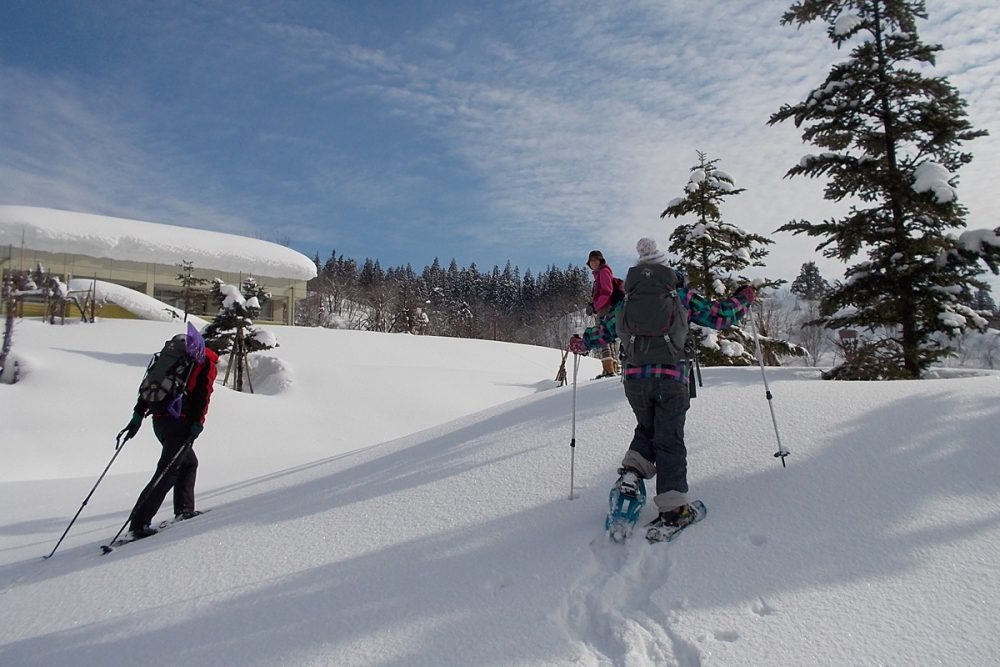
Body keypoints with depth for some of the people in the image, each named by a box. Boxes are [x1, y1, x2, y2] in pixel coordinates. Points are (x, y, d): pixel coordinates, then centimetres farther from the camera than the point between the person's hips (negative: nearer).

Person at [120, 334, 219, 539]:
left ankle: (184, 510, 21)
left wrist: (139, 414, 14)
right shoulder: (207, 364, 5)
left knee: (189, 462, 22)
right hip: (179, 422, -8)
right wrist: (198, 423, -15)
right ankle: (138, 523, -13)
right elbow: (202, 395, -10)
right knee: (168, 472, -8)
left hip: (159, 420, 8)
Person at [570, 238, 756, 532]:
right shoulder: (681, 296, 4)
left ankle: (632, 469, 3)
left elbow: (605, 330, 12)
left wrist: (581, 343, 30)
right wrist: (742, 300, 22)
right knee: (669, 441, 3)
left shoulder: (629, 300, 9)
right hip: (672, 379, -2)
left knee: (647, 428, 25)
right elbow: (718, 316, 4)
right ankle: (672, 506, 0)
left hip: (635, 378, 2)